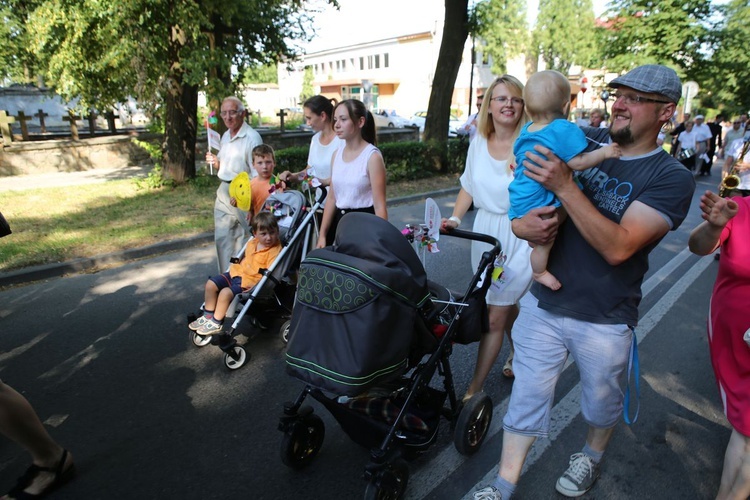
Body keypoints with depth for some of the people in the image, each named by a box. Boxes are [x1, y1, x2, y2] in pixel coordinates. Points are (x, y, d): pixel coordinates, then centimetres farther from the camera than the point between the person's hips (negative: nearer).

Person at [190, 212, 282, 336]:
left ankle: (216, 324, -1)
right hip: (238, 273, 9)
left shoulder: (275, 250, -19)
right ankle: (208, 316, 18)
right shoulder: (252, 243, 6)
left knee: (226, 293, -24)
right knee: (211, 284, 5)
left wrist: (257, 284, -31)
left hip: (250, 282, -8)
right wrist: (237, 265, 13)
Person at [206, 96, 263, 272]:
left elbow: (257, 174, -18)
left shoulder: (252, 137, -12)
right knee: (222, 238, 11)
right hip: (223, 192, 8)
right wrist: (216, 163, 2)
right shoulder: (225, 136, 15)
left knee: (243, 240, 1)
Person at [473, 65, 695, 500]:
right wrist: (522, 223, -18)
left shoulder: (672, 179, -11)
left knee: (601, 402, 22)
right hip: (542, 304, 2)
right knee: (527, 398, 12)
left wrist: (565, 186, -31)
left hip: (604, 322, -2)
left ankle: (592, 456, 54)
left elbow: (618, 247, -25)